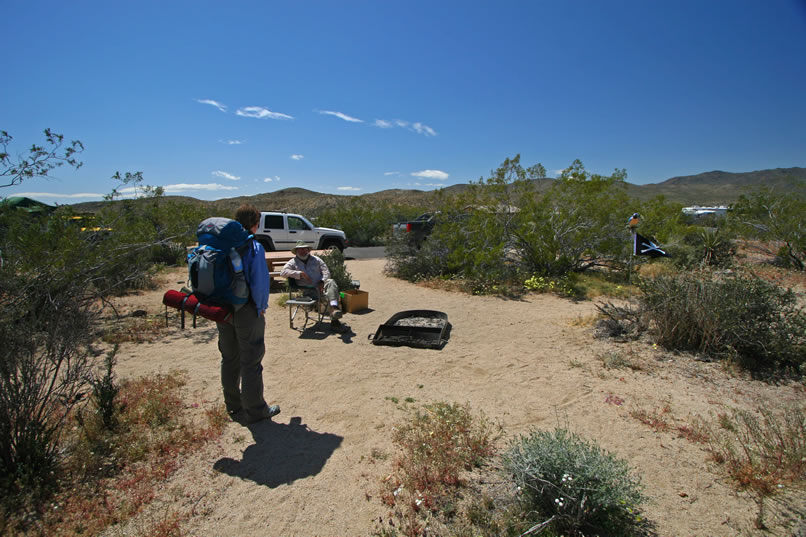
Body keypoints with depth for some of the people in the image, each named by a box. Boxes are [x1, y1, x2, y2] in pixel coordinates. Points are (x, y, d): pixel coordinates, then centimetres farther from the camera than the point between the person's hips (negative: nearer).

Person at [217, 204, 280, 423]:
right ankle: (255, 410, 17)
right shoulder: (254, 247, -16)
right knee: (251, 361, 5)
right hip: (246, 310, -6)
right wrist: (261, 307, -8)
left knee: (229, 359, 18)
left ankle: (233, 406, 33)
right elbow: (260, 282, -21)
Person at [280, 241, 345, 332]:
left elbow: (326, 272, 12)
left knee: (331, 282, -34)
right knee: (329, 295, -32)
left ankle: (334, 308, -56)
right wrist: (300, 273, -11)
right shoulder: (293, 262, 15)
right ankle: (334, 321, -40)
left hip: (320, 285, 2)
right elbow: (283, 272, -2)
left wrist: (322, 282, -9)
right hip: (308, 290, -2)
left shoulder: (316, 259, 22)